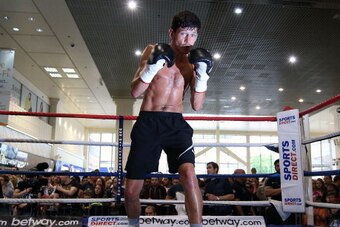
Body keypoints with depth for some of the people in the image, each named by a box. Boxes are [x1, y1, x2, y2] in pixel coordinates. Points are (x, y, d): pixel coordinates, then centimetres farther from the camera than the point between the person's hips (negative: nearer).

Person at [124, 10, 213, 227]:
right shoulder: (153, 51, 3)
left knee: (189, 173, -27)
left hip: (176, 123, 1)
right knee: (132, 190, 6)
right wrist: (151, 68, -18)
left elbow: (197, 106, 3)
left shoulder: (194, 62, 7)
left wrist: (202, 76, -11)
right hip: (148, 122, 0)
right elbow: (135, 92, -2)